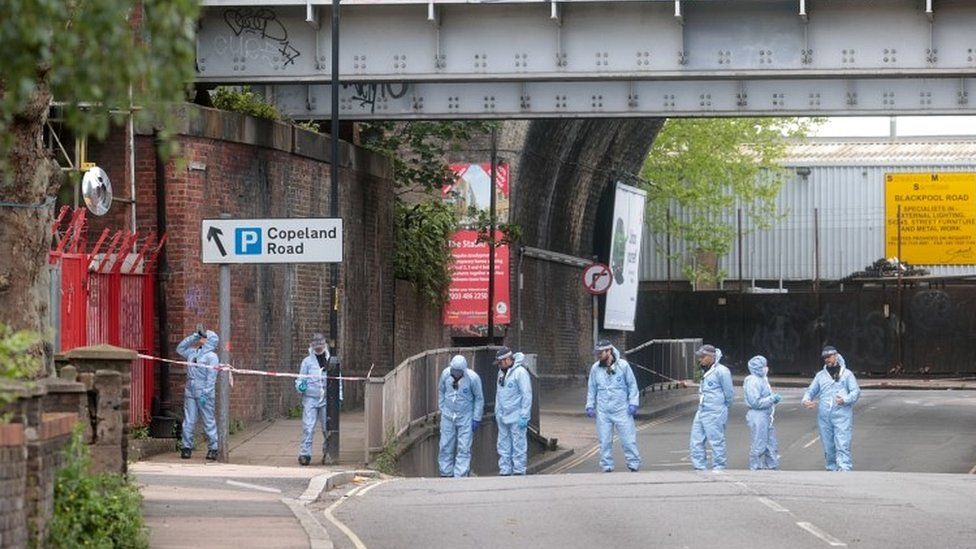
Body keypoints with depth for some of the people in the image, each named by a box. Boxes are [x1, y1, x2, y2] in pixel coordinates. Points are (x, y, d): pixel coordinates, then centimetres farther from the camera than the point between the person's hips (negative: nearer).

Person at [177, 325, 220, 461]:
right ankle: (186, 447, 6)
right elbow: (180, 348, 24)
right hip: (190, 392, 6)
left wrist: (205, 394, -18)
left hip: (204, 393, -6)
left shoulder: (211, 356, -6)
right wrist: (194, 336, 13)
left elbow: (211, 377, -11)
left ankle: (213, 448, 4)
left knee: (208, 421, -1)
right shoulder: (192, 352, 14)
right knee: (188, 420, 3)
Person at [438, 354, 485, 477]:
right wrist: (442, 409, 10)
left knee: (463, 448, -4)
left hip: (465, 417, -3)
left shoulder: (473, 378, -18)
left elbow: (479, 398, -6)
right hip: (448, 415, 3)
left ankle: (461, 475, -2)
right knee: (446, 446, 5)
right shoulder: (446, 373, -9)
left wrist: (476, 419, -6)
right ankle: (446, 474, 16)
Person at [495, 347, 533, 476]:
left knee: (518, 445, -2)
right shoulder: (501, 372, 13)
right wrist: (497, 412, 14)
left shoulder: (520, 372, -14)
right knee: (503, 445, 11)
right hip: (502, 417, 8)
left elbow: (527, 395, -15)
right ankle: (504, 471, 17)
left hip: (516, 417, -8)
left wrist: (524, 417, -17)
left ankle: (519, 470, 2)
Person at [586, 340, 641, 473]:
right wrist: (590, 405, 8)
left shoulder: (623, 365, -3)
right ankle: (607, 467, 13)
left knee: (628, 440, -2)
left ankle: (634, 466, 7)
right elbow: (591, 388, 14)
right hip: (603, 412, 3)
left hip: (622, 410, -2)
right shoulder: (595, 368, 5)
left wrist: (633, 403, -4)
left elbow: (632, 385, 3)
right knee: (605, 442, 4)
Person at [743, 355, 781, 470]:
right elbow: (755, 402, -20)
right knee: (759, 445, -5)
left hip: (766, 416, 10)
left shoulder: (762, 379, 15)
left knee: (772, 444, 13)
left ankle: (772, 466, 21)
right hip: (758, 415, -10)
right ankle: (755, 469, 3)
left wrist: (774, 398, 7)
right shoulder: (753, 381, -15)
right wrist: (772, 399, -16)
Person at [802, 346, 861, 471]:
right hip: (824, 417, 4)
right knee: (828, 447, 7)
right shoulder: (820, 375, 18)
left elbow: (856, 391, 1)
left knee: (842, 446, -14)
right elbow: (811, 391, 19)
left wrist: (845, 399, -19)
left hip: (842, 415, -4)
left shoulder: (846, 374, 7)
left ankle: (844, 469, -21)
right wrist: (806, 400, -4)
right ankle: (832, 469, 16)